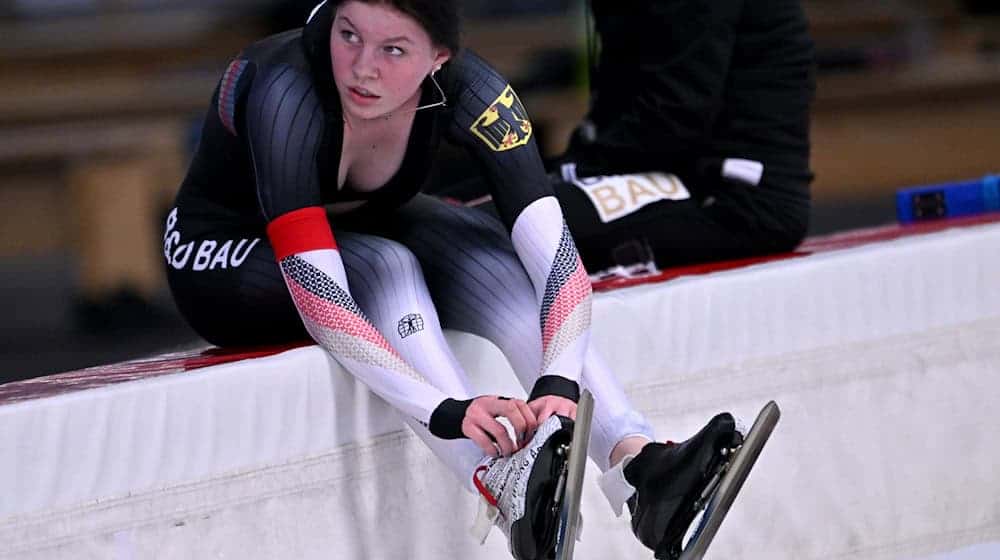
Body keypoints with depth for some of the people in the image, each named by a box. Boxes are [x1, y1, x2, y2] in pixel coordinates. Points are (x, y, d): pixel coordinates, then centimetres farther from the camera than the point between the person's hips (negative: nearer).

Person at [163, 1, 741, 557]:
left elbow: (554, 252, -32)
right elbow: (318, 294, -44)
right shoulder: (288, 92, -36)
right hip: (225, 258, -4)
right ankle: (512, 494, -46)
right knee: (387, 268, -33)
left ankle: (637, 462, -38)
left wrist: (560, 383, -50)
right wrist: (448, 410, -54)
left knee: (489, 257, -26)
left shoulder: (466, 90, -25)